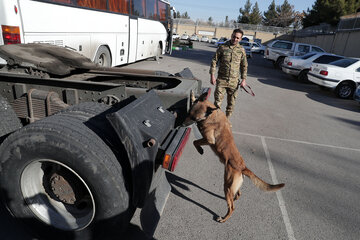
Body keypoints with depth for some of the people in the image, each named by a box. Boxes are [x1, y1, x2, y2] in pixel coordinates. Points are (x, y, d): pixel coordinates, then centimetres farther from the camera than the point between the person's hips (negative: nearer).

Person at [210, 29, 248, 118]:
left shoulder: (241, 50, 4)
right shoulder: (222, 47, -2)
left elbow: (244, 65, 10)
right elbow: (214, 61, 1)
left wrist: (243, 79, 3)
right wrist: (212, 75, -6)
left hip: (234, 81, 2)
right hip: (221, 79, -2)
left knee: (231, 102, 11)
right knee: (218, 101, -3)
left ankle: (227, 119, 28)